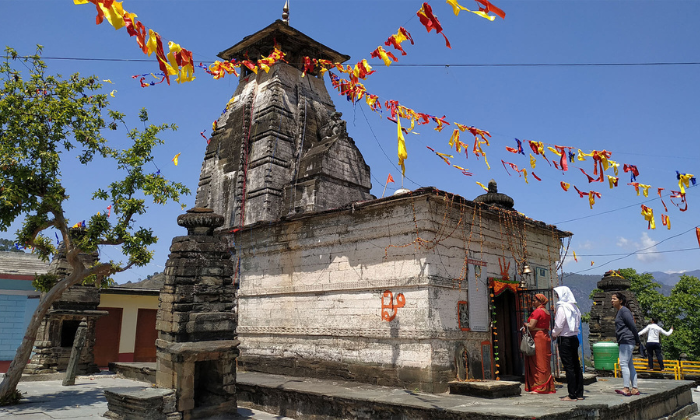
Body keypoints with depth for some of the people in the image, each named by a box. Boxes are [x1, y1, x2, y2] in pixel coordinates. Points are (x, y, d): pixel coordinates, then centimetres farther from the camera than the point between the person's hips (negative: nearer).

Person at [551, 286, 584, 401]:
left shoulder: (562, 308, -16)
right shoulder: (574, 307, 8)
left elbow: (559, 326, -16)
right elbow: (577, 324, 15)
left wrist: (554, 334, 4)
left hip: (565, 340, -8)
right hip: (574, 338, 8)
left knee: (569, 368, -4)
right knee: (576, 366, 11)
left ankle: (572, 395, 0)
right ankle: (579, 393, 18)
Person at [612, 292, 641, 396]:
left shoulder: (624, 311, -12)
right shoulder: (619, 312, 18)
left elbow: (633, 326, -14)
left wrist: (637, 340, -9)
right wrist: (636, 340, 19)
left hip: (627, 341, -10)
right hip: (625, 342, 10)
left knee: (623, 363, -12)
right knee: (630, 365, 11)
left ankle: (626, 389, -13)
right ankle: (635, 389, 15)